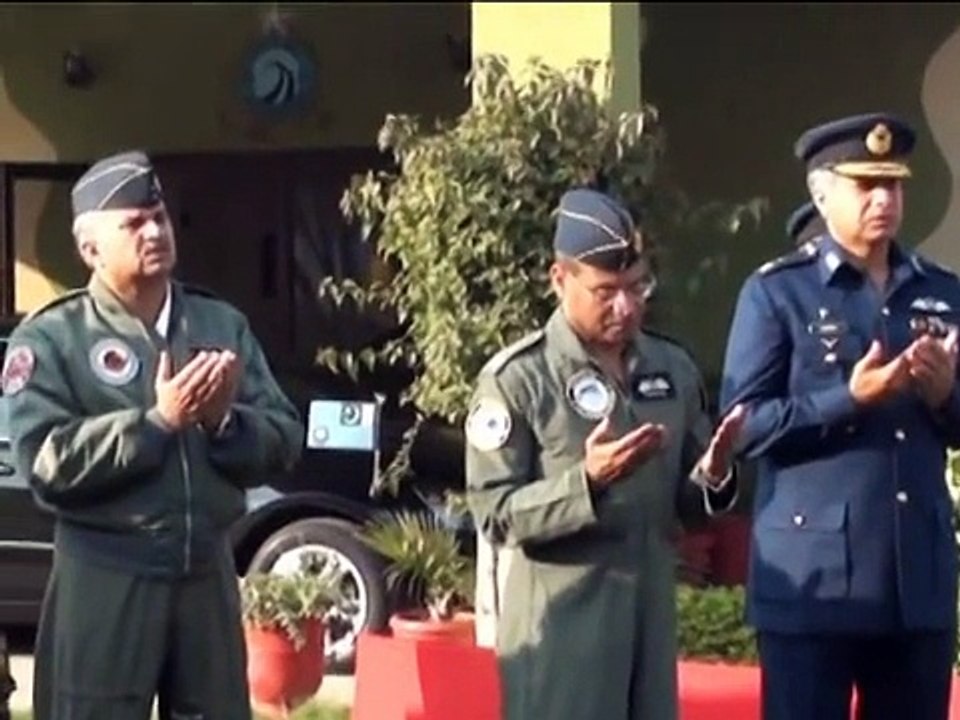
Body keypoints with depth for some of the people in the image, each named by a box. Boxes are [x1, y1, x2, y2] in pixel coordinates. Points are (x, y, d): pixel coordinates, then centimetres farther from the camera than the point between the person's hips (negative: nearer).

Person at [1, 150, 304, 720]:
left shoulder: (223, 324, 10)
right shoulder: (52, 337, -3)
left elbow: (284, 440, 7)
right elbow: (47, 461, -16)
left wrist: (224, 422, -13)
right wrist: (158, 421, -20)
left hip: (208, 573, 5)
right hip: (104, 579, -4)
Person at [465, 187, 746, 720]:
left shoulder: (673, 369, 9)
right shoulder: (516, 379, -8)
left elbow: (688, 504, 14)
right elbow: (495, 514, -11)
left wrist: (712, 476, -8)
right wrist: (587, 481, -25)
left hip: (649, 617, 6)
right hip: (559, 626, -6)